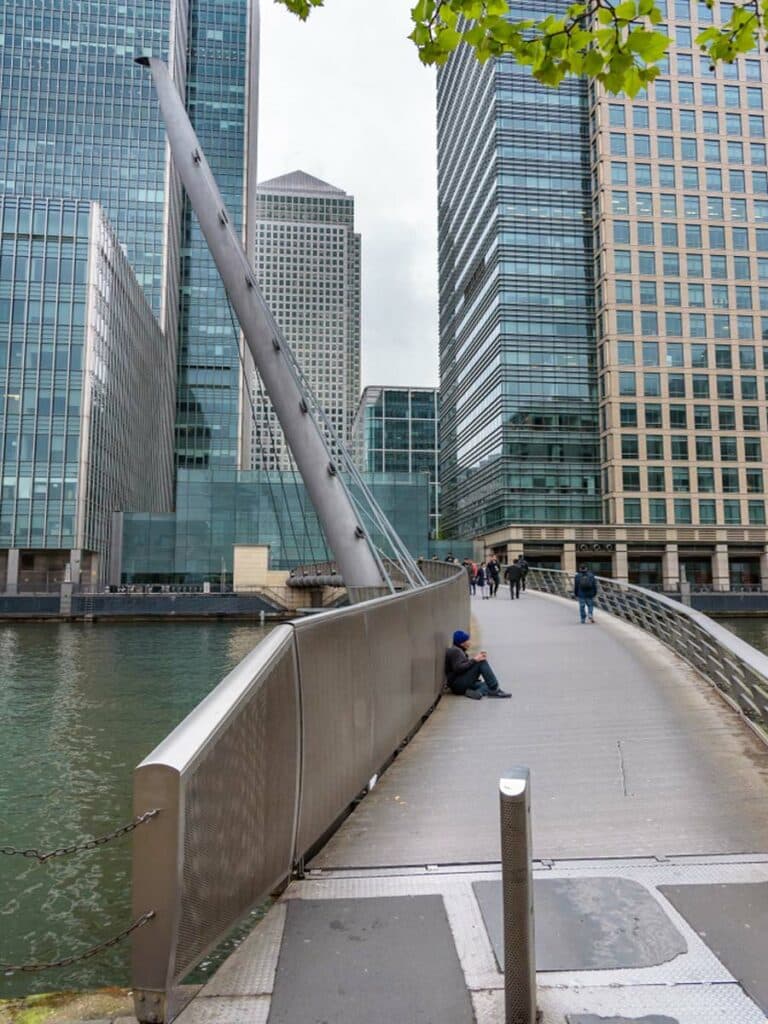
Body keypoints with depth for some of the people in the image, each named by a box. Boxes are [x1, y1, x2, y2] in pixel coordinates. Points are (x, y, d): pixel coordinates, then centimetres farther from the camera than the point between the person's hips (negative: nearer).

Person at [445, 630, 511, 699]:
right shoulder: (455, 651, -8)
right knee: (481, 662, -16)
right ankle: (495, 690, -19)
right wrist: (474, 660, -19)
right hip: (458, 684, -10)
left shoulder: (459, 651, 23)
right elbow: (458, 668, -22)